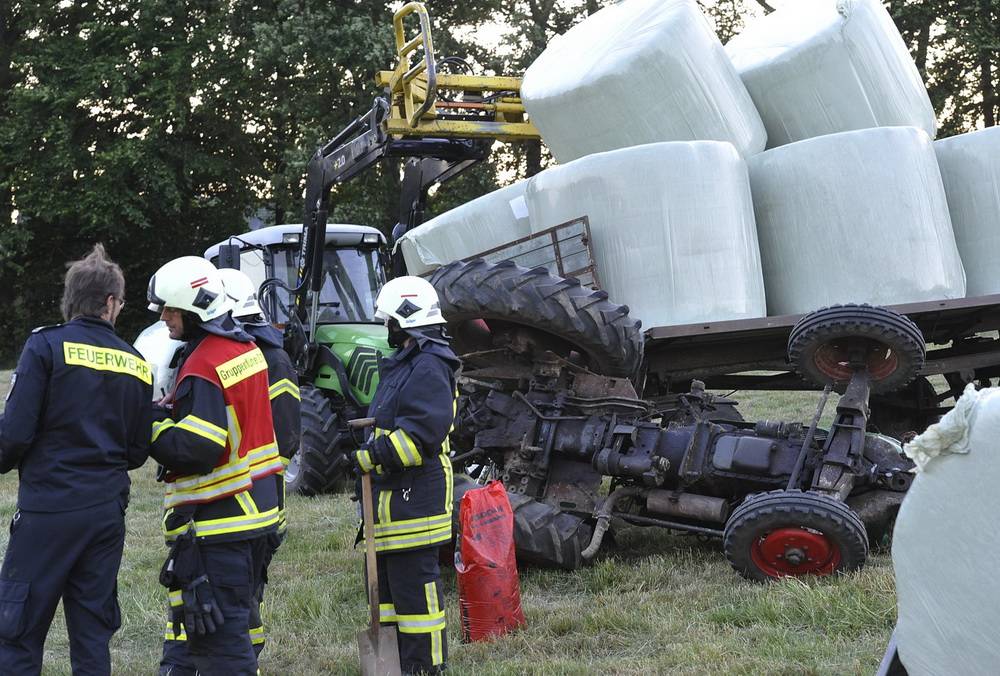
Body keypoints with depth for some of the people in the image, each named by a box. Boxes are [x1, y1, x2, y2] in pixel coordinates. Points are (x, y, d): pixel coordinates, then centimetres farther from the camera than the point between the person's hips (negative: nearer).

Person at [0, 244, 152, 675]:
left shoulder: (46, 346, -7)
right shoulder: (135, 364, 7)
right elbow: (137, 452, 11)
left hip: (49, 509, -5)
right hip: (107, 511, 5)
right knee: (93, 635, 12)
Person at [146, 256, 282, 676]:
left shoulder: (204, 366, -20)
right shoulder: (246, 347, 10)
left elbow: (195, 450, -24)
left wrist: (151, 424, -11)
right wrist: (171, 411, 6)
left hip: (216, 518, -10)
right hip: (252, 504, 10)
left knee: (220, 630, -4)